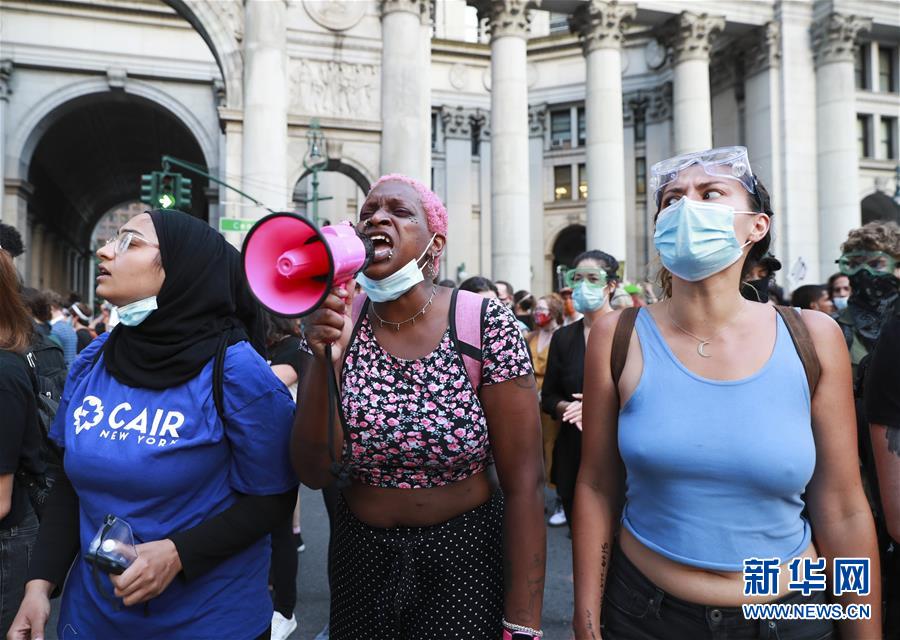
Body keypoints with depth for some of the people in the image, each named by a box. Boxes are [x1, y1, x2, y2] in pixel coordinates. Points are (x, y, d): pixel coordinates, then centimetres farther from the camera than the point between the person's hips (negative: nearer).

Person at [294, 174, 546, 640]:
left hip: (467, 561, -3)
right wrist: (325, 361, -24)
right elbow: (315, 473, -10)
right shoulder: (338, 323, -7)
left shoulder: (485, 323, -16)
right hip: (359, 560, 4)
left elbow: (523, 483, -14)